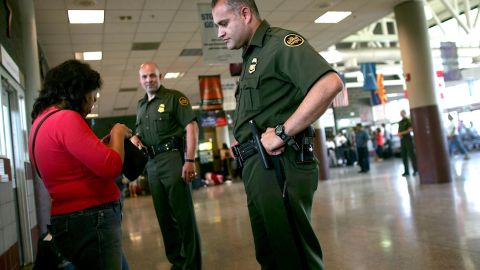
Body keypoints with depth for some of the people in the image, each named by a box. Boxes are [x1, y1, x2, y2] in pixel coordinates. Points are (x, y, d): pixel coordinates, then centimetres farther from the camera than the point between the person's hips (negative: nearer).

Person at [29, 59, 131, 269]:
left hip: (72, 219, 10)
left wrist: (103, 144, 12)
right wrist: (118, 134, -6)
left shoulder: (42, 119, 14)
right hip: (91, 220, -10)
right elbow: (110, 167, -23)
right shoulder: (66, 118, -18)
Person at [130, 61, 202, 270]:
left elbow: (191, 127, -11)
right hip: (151, 163, 7)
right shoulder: (141, 105, 18)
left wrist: (190, 160, -19)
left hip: (173, 158, -7)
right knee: (163, 215, 12)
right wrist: (135, 138, 3)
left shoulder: (174, 97, -3)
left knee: (183, 213, -4)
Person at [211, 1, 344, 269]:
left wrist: (281, 134, -23)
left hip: (279, 166, -10)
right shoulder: (251, 57, 21)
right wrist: (243, 141, 8)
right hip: (258, 166, 10)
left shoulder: (280, 42, -7)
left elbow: (330, 84, -24)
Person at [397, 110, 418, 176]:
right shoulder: (400, 122, 17)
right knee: (404, 156, 4)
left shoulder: (408, 120, -1)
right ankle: (406, 171, 7)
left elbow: (410, 129, -12)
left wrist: (401, 133, -17)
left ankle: (415, 170, -1)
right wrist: (399, 134, -3)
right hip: (402, 140, 6)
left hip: (408, 139, -6)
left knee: (411, 154, -6)